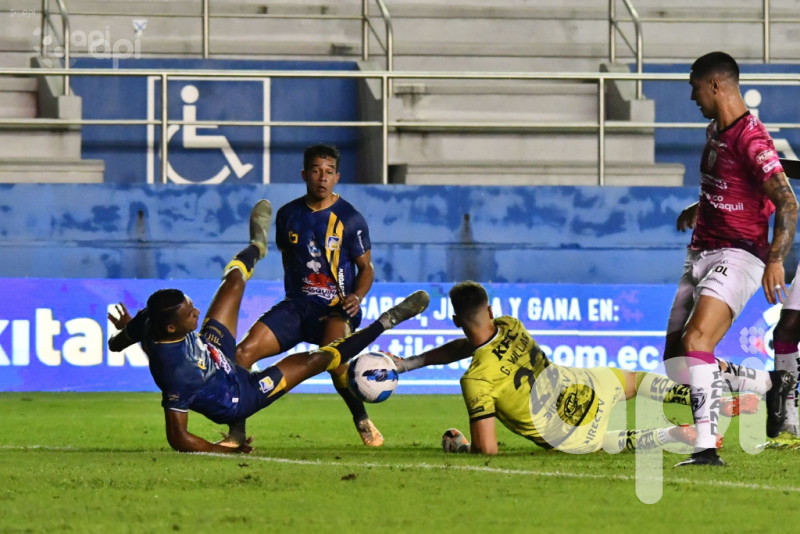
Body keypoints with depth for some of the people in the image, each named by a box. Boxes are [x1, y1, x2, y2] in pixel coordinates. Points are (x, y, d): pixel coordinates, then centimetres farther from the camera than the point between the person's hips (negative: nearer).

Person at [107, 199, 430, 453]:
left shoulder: (150, 322, -26)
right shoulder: (177, 372, -46)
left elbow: (115, 343, -3)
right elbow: (177, 438, -40)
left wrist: (129, 330, 17)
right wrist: (222, 450, -37)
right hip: (239, 399, -8)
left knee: (234, 280, 19)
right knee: (316, 359, 1)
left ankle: (257, 246, 54)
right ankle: (385, 322, 22)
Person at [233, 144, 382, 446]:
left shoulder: (349, 218, -3)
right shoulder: (289, 215, 8)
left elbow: (366, 267, 3)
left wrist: (356, 297, -15)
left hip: (336, 308, -5)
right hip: (297, 305, 5)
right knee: (244, 351, -14)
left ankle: (362, 422, -8)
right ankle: (237, 431, -3)